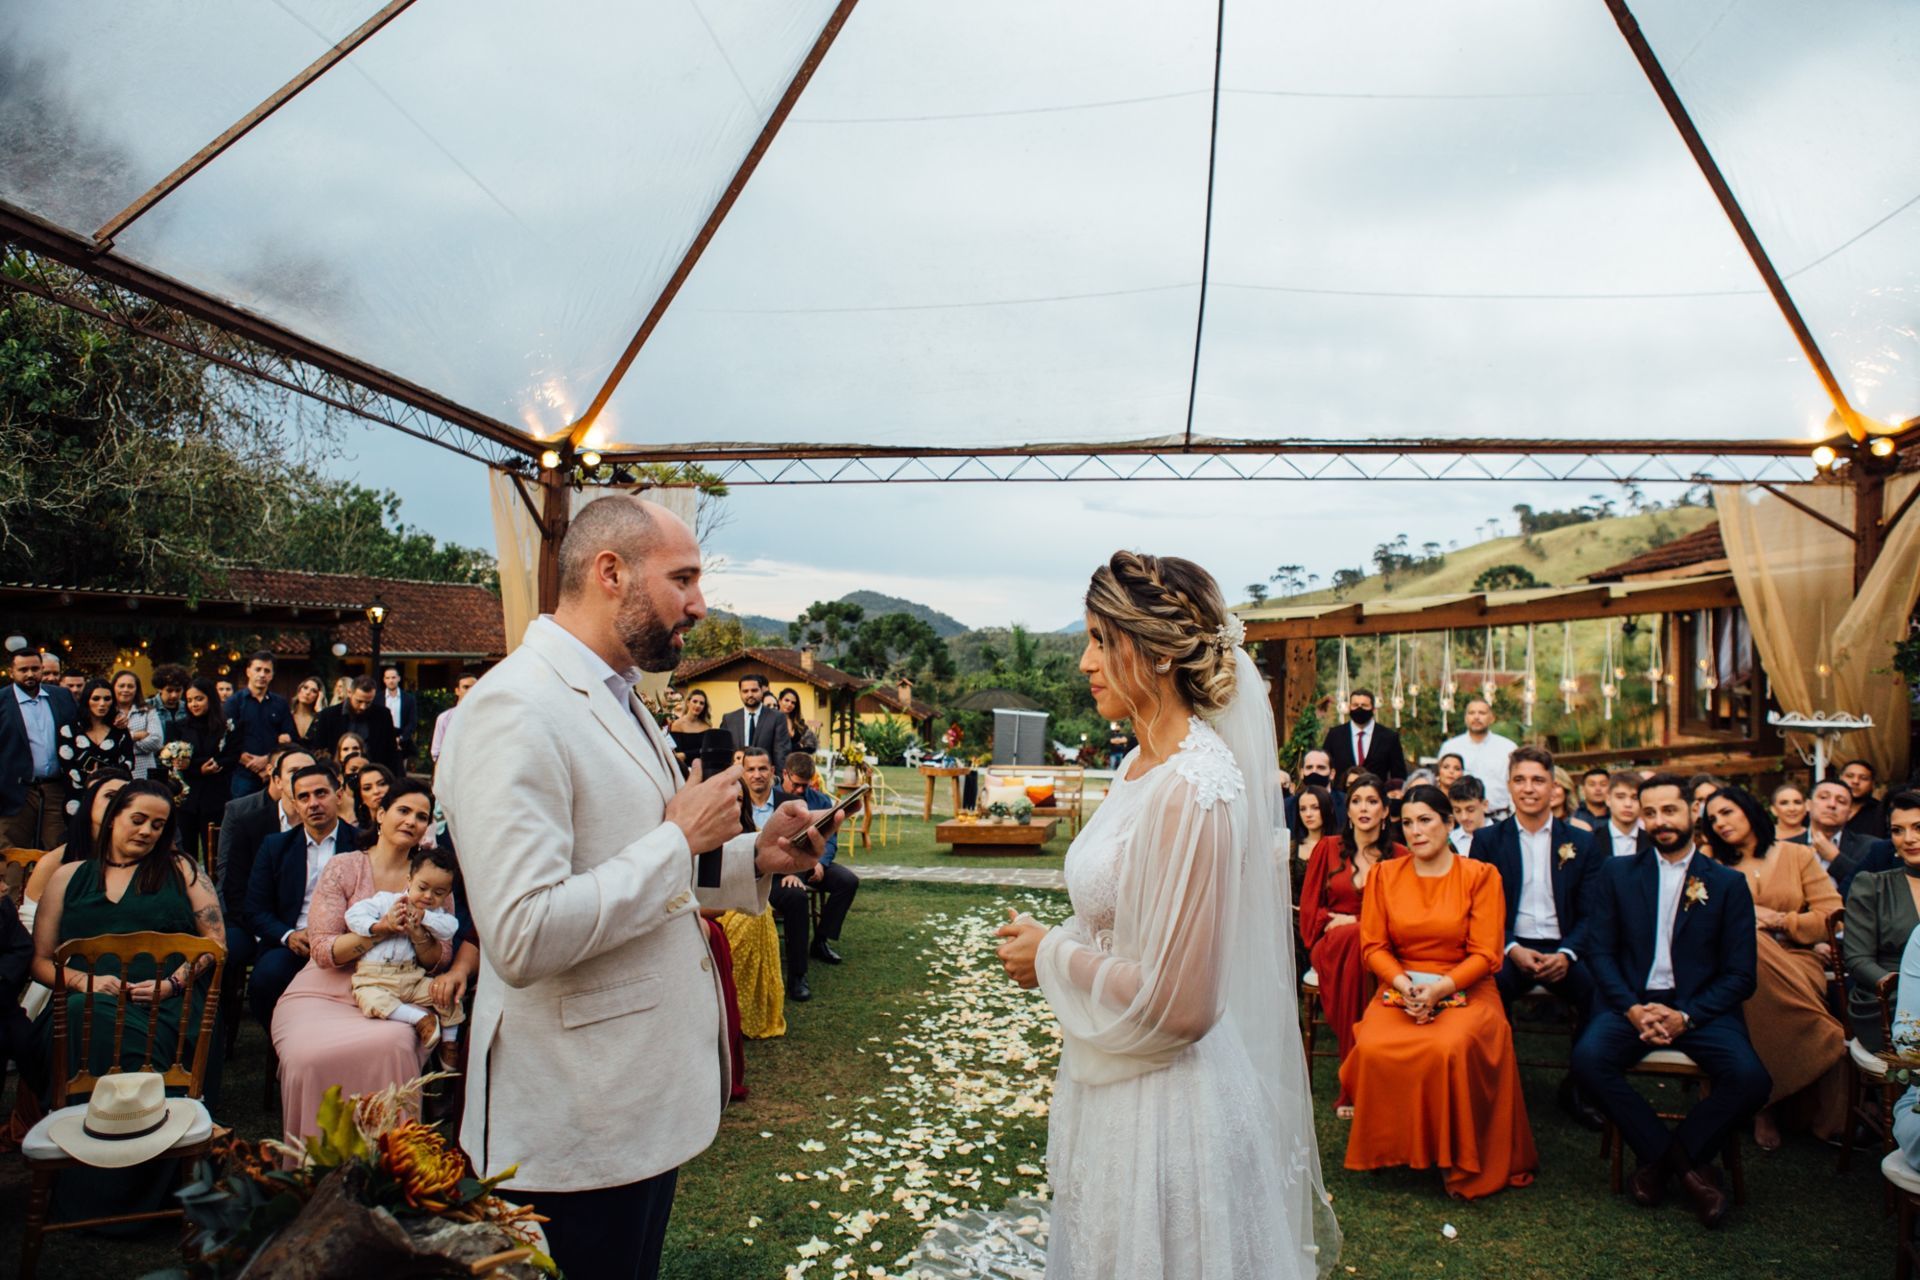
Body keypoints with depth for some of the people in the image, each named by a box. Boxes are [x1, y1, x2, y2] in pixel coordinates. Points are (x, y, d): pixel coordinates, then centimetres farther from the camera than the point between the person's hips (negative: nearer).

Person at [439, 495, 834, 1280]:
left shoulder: (615, 700, 11)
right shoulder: (516, 708, -21)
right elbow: (522, 937, -30)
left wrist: (753, 859, 1)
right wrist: (680, 837, -21)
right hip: (576, 1127, -9)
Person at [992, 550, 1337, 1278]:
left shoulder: (1192, 789, -25)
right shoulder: (1140, 765, 2)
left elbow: (1176, 1005, -25)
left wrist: (1053, 959, -14)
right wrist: (1054, 944, 2)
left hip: (1161, 1102, -8)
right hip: (1114, 1082, 8)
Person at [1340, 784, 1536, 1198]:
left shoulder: (1480, 876, 1)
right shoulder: (1385, 874, 8)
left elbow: (1485, 955, -4)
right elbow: (1373, 945, 5)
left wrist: (1440, 987, -18)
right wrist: (1405, 985, -13)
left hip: (1463, 989, -2)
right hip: (1400, 988, 2)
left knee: (1449, 1049, -34)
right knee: (1373, 1049, -28)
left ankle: (1459, 1160, -11)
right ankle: (1390, 1149, -3)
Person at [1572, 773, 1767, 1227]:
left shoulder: (1728, 883, 7)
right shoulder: (1616, 873, 9)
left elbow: (1740, 974, 2)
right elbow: (1600, 951, 3)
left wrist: (1686, 1016, -14)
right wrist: (1632, 1008, -14)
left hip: (1700, 1007, 0)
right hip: (1632, 1001, 0)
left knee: (1750, 1079, -28)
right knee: (1588, 1058, -28)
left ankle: (1678, 1153, 0)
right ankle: (1661, 1150, -4)